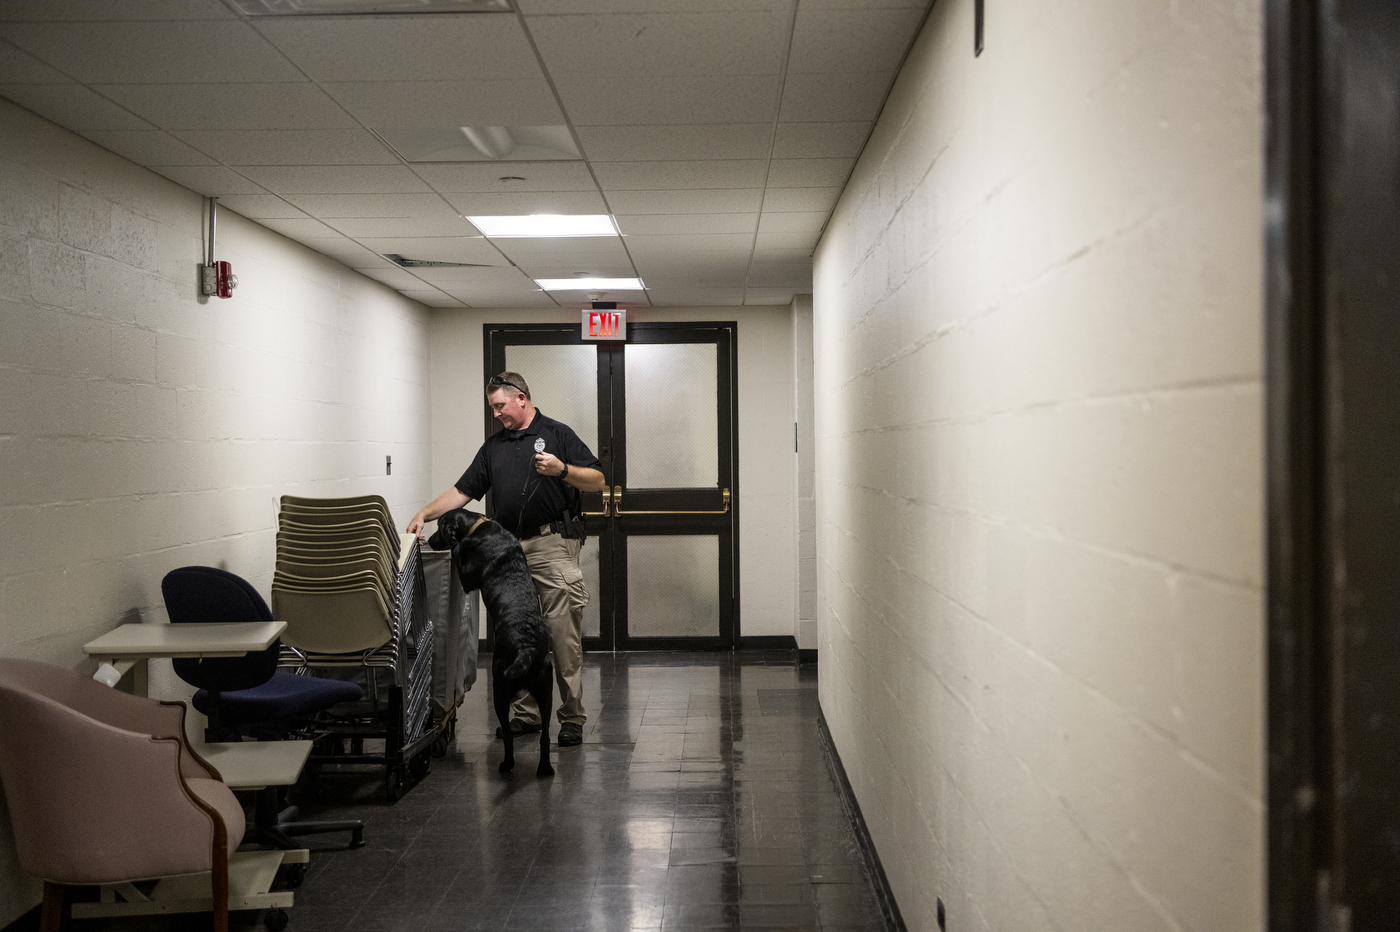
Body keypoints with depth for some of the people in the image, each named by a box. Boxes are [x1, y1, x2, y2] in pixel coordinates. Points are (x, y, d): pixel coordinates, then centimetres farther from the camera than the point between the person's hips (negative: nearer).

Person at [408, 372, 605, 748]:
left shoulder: (557, 434, 4)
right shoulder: (493, 446, 19)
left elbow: (597, 481, -1)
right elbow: (463, 491, 16)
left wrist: (562, 470, -17)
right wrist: (424, 514, 4)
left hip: (553, 546, -5)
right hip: (508, 548, 5)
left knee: (563, 633, -7)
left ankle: (572, 718, -1)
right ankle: (526, 713, 14)